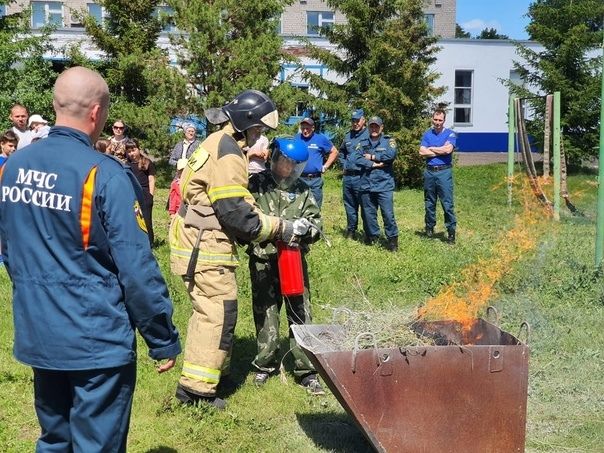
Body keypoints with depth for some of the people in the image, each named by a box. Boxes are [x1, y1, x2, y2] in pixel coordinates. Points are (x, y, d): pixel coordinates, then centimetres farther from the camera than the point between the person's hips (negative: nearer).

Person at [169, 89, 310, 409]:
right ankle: (196, 388, 2)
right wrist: (283, 228, -12)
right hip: (205, 247, -11)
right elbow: (237, 214, -22)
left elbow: (233, 204, 15)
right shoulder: (227, 154, -18)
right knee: (219, 314, -5)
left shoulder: (217, 144, 15)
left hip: (200, 242, 11)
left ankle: (210, 370, 32)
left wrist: (272, 226, 5)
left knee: (210, 310, 19)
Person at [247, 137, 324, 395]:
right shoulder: (257, 183, -2)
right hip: (263, 260, -2)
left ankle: (306, 370, 9)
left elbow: (315, 221, 9)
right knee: (265, 313, 9)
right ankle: (265, 364, 25)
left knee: (300, 313, 2)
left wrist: (306, 228, -14)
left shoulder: (302, 190, 8)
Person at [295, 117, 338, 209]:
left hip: (315, 180, -1)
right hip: (299, 179, 1)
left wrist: (325, 166, 4)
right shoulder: (296, 138, 6)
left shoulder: (321, 138, 3)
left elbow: (334, 152, 12)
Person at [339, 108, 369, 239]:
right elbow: (341, 152, 31)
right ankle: (350, 230, 25)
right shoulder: (348, 136, 15)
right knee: (349, 205, 14)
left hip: (361, 176, -7)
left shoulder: (369, 135, -7)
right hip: (347, 176, 7)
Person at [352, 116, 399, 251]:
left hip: (384, 185, -3)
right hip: (366, 185, 3)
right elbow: (356, 158, -4)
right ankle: (372, 236, 25)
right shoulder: (363, 143, 12)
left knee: (388, 213, -7)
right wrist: (373, 164, -13)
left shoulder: (389, 141, 5)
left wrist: (372, 156, -8)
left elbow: (391, 154, -16)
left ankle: (392, 239, 4)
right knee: (368, 213, 10)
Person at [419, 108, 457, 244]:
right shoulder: (427, 134, 10)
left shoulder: (450, 134, 1)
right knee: (429, 202, 12)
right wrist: (440, 151, -9)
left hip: (444, 172, -3)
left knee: (448, 203, -5)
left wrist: (431, 149, -5)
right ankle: (429, 228, 25)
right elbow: (422, 152, -3)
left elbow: (448, 149, -17)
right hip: (429, 172, 4)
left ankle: (451, 231, 0)